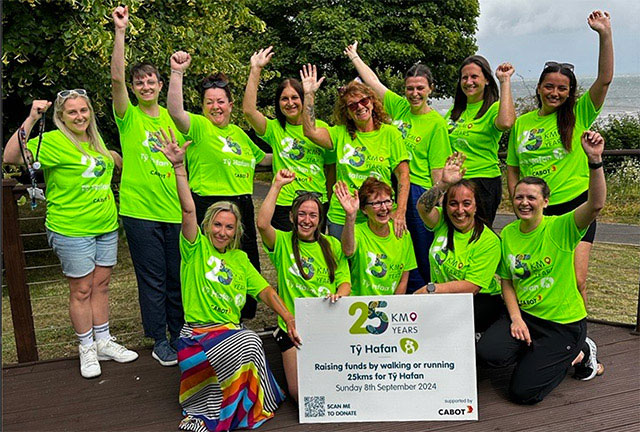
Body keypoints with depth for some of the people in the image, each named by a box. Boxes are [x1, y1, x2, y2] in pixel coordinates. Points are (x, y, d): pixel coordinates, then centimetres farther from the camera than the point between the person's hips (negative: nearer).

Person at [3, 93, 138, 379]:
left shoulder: (95, 140, 11)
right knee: (81, 290, 4)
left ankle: (104, 343, 26)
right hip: (71, 230, -6)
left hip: (106, 226, 6)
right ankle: (87, 348, 20)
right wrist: (31, 120, -30)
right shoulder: (53, 141, -11)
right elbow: (11, 157, -25)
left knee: (101, 285, 14)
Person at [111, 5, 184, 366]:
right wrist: (121, 31, -23)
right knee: (152, 278, 5)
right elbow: (117, 78, -16)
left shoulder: (171, 118, 10)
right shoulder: (129, 116, 0)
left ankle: (179, 333, 29)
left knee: (177, 275, 11)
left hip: (173, 209, 3)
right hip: (140, 210, -3)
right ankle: (159, 340, 20)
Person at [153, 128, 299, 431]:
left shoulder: (240, 259, 19)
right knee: (250, 343, -33)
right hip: (197, 334, -4)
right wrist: (179, 167, -21)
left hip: (231, 332, 4)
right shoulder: (196, 248, 6)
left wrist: (290, 320, 0)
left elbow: (265, 290, 13)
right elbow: (188, 210, -10)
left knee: (250, 345, -31)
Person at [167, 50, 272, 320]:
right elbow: (175, 111, -25)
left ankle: (244, 318, 31)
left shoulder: (238, 133, 17)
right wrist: (177, 73, -31)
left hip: (242, 205, 7)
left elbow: (260, 158, 31)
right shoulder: (198, 126, -3)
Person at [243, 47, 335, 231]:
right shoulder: (274, 129, 1)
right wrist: (256, 69, -16)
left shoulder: (321, 127, 5)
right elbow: (249, 110, -16)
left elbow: (331, 166, 13)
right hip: (283, 206, -2)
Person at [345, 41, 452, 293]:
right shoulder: (399, 106, 7)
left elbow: (437, 168, -6)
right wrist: (354, 56, 23)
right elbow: (372, 81, 16)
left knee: (424, 254, 1)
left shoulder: (436, 122, -5)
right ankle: (413, 293, 24)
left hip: (419, 191, -4)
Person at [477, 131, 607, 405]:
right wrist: (516, 317, -8)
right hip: (523, 314, 4)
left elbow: (596, 205, -33)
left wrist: (595, 161, -47)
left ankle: (580, 351, 17)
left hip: (564, 322, -4)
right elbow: (507, 281, 6)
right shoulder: (507, 234, 0)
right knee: (489, 353, -22)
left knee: (523, 392, -8)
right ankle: (539, 352, 11)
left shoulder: (560, 228, -14)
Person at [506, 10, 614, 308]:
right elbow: (512, 170, 12)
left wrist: (605, 34, -18)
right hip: (535, 212, 2)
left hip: (575, 207, -2)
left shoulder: (578, 115, 2)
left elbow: (604, 79, -11)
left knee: (576, 281, -5)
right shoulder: (522, 123, 8)